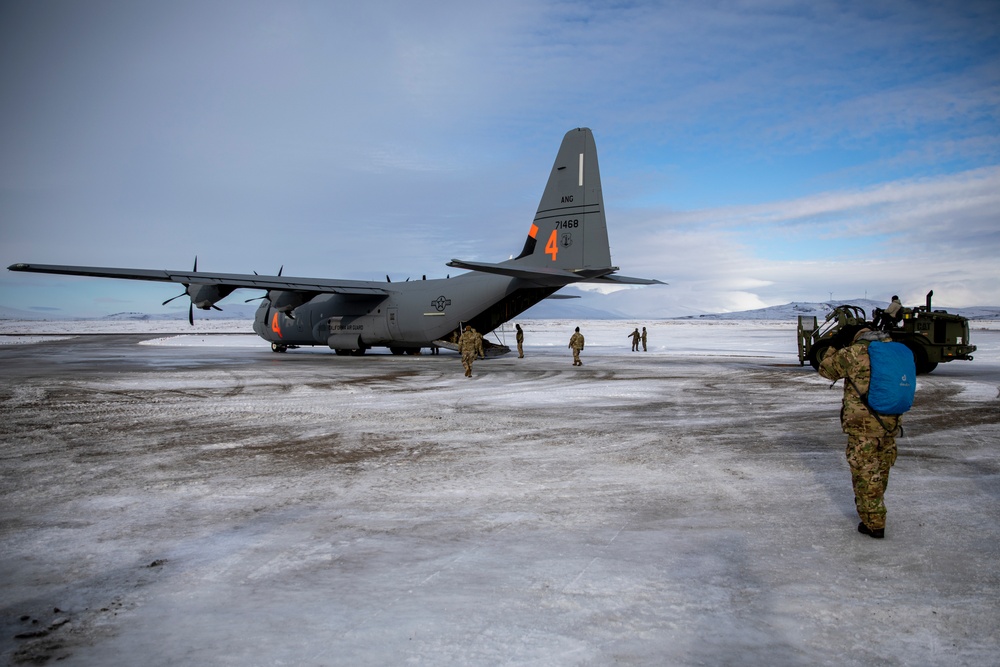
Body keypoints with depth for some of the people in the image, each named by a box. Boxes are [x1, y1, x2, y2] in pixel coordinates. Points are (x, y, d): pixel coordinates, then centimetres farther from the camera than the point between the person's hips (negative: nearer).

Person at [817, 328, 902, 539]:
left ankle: (873, 523, 7)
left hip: (863, 425, -6)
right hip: (890, 423, 6)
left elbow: (826, 369, 0)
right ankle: (871, 507, 40)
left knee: (865, 473, 3)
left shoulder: (854, 353, -12)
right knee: (881, 471, 22)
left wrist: (834, 346, 16)